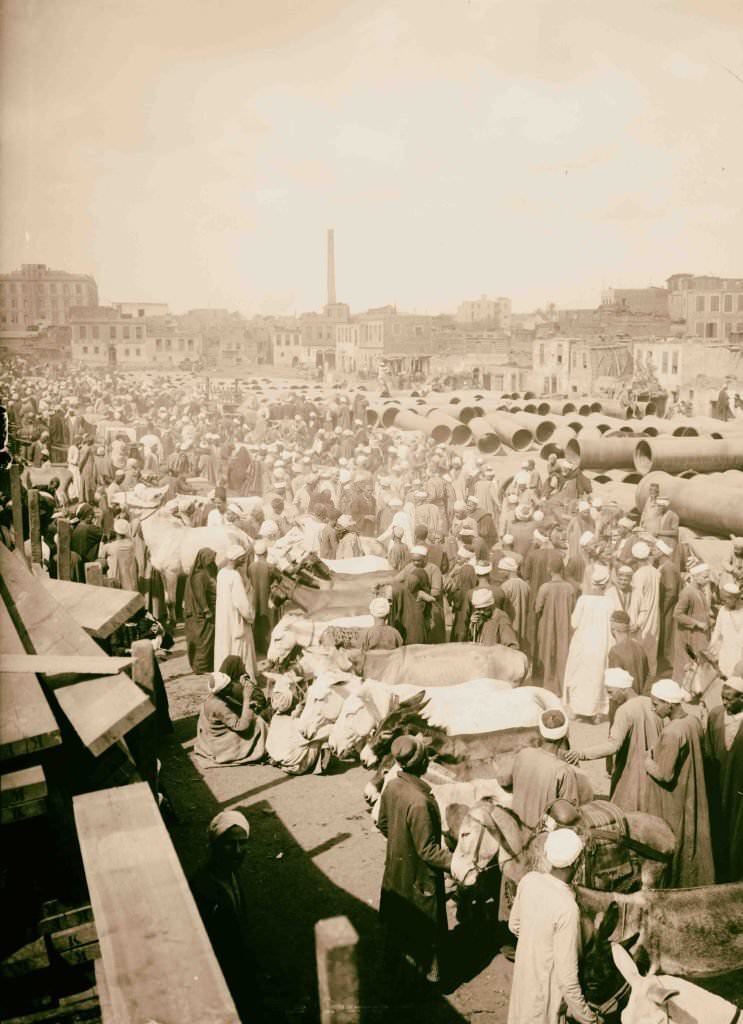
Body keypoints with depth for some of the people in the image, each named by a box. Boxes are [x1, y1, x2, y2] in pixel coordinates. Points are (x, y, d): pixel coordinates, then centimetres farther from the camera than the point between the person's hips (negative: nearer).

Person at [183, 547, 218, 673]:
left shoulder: (207, 572, 11)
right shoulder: (199, 575, -18)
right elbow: (200, 596, -21)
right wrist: (206, 612, -21)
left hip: (211, 611, 9)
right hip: (203, 613, -9)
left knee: (209, 639, 14)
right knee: (204, 639, -1)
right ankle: (201, 667, 7)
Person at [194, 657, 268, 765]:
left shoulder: (216, 696, -7)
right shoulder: (219, 706, -33)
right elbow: (242, 726, -33)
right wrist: (247, 699, -32)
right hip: (218, 746, -9)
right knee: (257, 723, -11)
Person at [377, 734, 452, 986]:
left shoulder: (391, 786, -10)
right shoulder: (419, 801, -35)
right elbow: (427, 850, -27)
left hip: (396, 869, 8)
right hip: (420, 876, -8)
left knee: (398, 919, 27)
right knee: (427, 927, 14)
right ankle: (429, 974, 30)